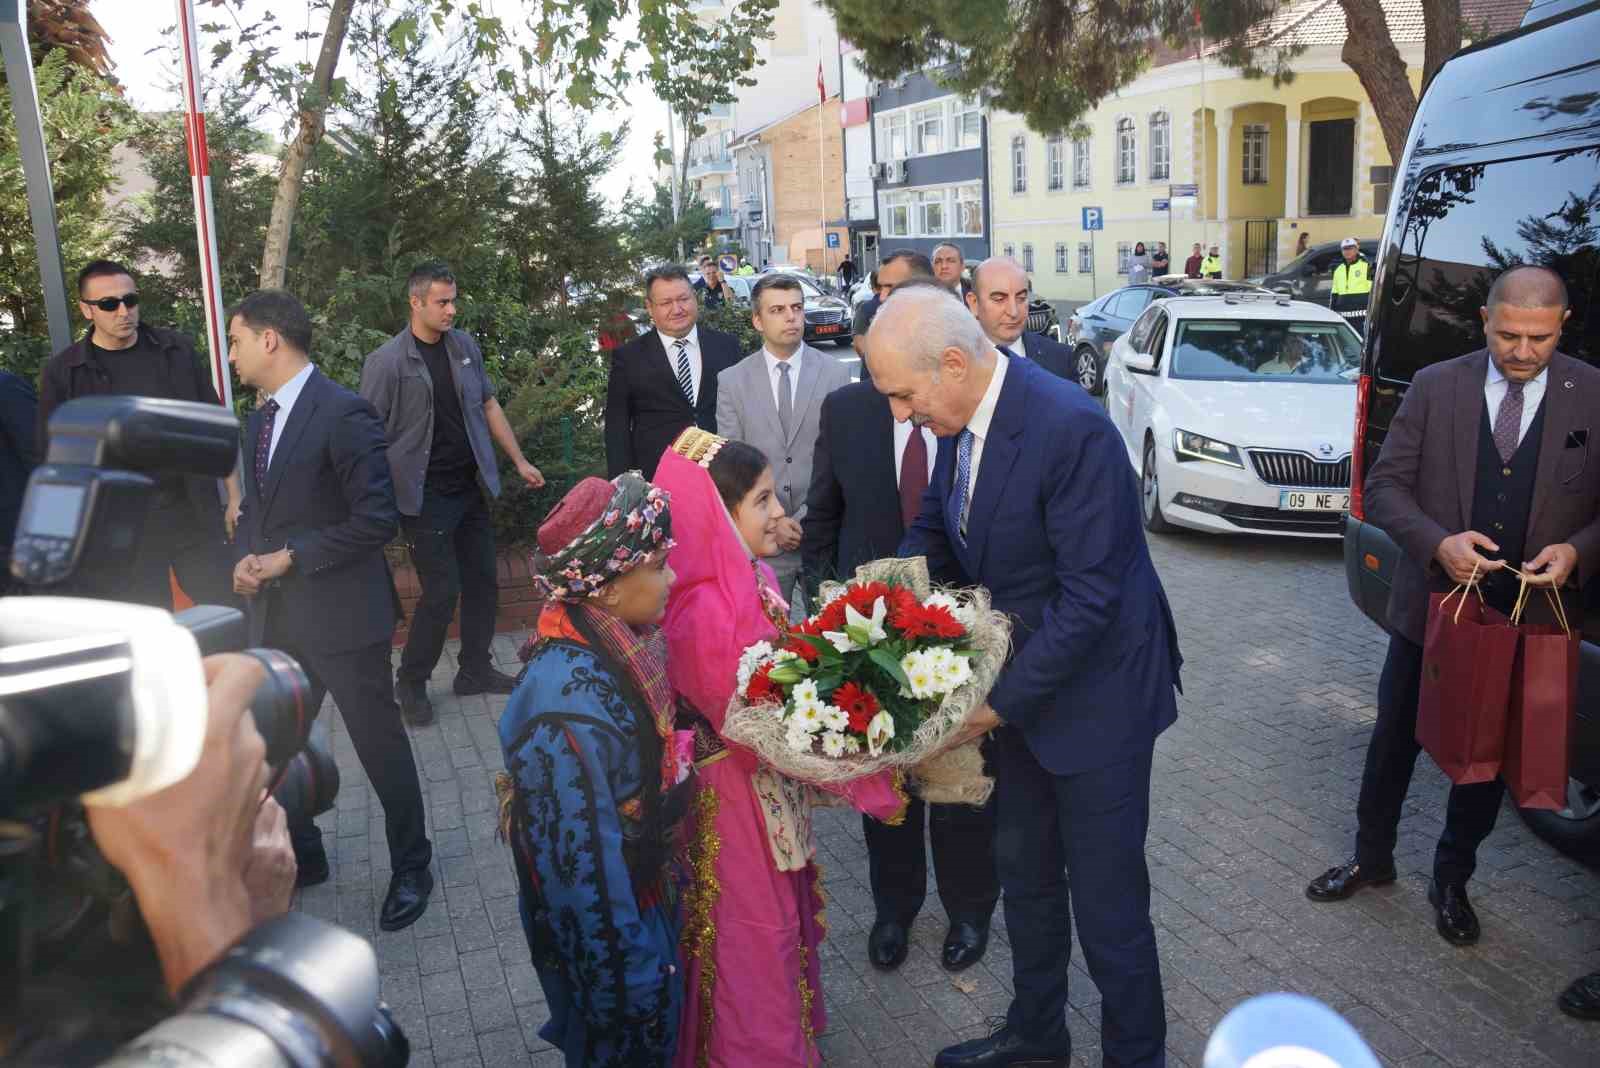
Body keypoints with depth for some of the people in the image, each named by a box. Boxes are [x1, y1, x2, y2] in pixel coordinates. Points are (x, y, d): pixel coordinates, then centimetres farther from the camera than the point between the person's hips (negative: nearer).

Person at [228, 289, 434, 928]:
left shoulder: (344, 414, -16)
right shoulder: (260, 419, 11)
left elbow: (378, 519, -19)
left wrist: (290, 557, -16)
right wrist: (246, 558, 0)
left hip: (341, 613, -8)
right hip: (276, 615, 8)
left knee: (380, 746, 6)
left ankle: (411, 868, 24)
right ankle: (301, 856, 37)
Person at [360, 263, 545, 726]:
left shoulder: (465, 346, 5)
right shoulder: (386, 361, -11)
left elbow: (489, 405, 14)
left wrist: (519, 461, 12)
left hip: (471, 488, 6)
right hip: (426, 496, -6)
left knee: (482, 581, 11)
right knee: (442, 591, -6)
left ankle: (475, 670, 27)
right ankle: (411, 682, 14)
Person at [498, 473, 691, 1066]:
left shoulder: (621, 643, -9)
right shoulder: (568, 705, -35)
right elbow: (582, 868, -29)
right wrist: (631, 984, -20)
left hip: (650, 899, 7)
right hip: (610, 924, -7)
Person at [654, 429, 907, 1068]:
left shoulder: (751, 576, -4)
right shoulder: (707, 612, -31)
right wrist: (869, 786, -20)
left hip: (773, 791, 8)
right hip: (740, 802, -8)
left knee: (782, 919, 26)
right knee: (756, 941, 13)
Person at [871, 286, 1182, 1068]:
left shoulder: (1072, 429, -27)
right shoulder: (960, 420, -3)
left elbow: (1090, 595, -26)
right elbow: (935, 525, 12)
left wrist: (1002, 700, -23)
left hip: (1094, 692, -8)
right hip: (1019, 682, 8)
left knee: (1106, 899, 5)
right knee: (1023, 872, 22)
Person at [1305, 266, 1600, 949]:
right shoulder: (1435, 387, -6)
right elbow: (1385, 486, -6)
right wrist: (1438, 543, -22)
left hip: (1530, 619, 0)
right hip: (1433, 604, 0)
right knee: (1394, 742, 14)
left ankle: (1452, 882, 36)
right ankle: (1371, 860, 36)